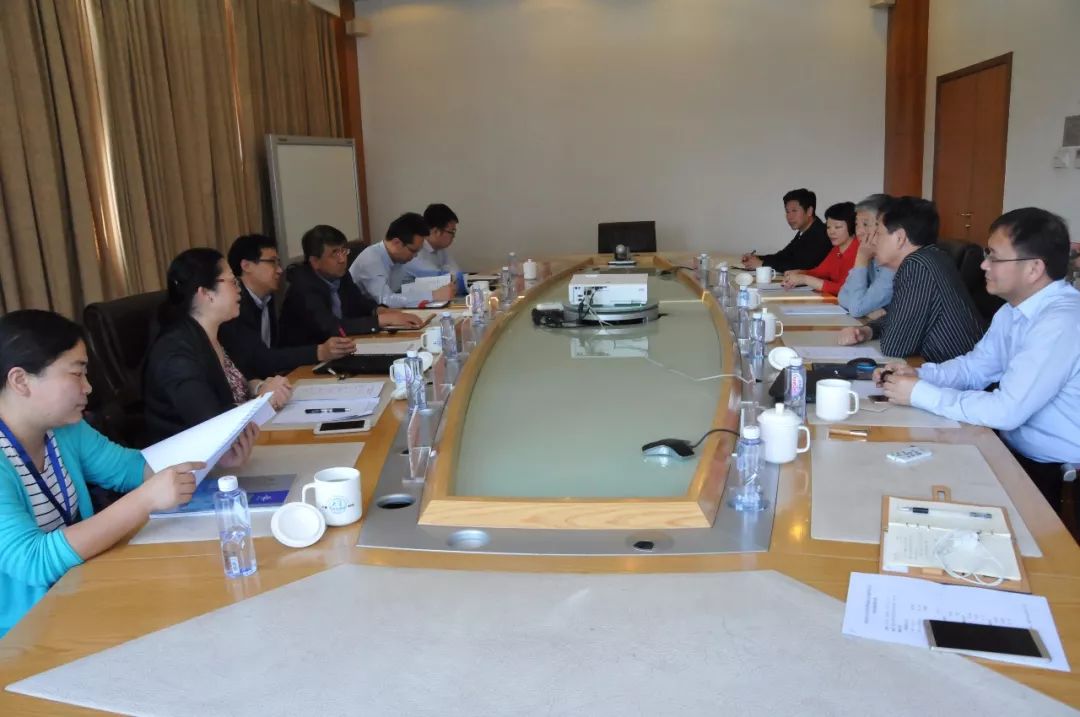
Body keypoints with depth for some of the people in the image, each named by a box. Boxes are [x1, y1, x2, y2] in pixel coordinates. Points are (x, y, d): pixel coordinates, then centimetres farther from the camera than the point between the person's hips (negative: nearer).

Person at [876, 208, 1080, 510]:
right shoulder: (1016, 309, 3)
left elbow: (1006, 411, -30)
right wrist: (918, 374, -7)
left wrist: (920, 393, -22)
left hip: (1053, 474, -8)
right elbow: (975, 367, 12)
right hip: (1014, 449, 8)